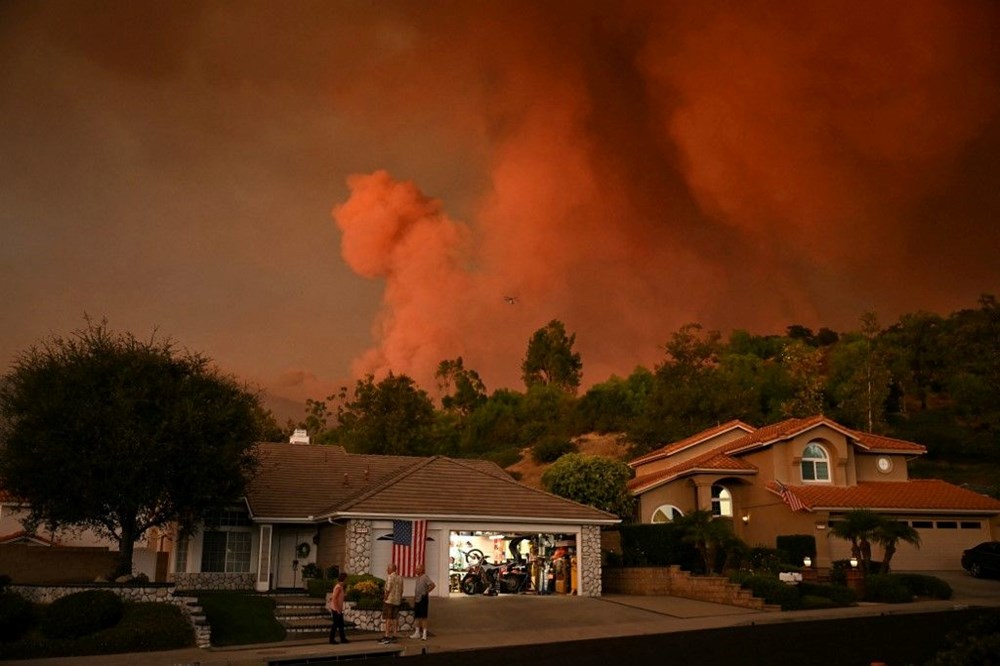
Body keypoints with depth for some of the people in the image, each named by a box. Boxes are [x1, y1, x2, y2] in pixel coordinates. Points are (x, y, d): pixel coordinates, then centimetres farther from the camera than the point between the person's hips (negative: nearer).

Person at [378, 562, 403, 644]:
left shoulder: (390, 577, -14)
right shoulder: (400, 577, 10)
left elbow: (388, 589, -17)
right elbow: (401, 590, 10)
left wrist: (385, 598, -8)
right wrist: (400, 599, 15)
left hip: (389, 600, -7)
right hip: (397, 601, 8)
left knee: (387, 618, -4)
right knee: (395, 618, 10)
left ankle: (387, 637, -5)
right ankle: (394, 636, 10)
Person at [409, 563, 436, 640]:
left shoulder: (425, 577, -13)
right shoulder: (418, 578, 15)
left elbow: (433, 585, -23)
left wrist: (426, 592, -15)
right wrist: (414, 597, 21)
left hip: (423, 600, -9)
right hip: (417, 600, 9)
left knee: (423, 617, -7)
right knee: (417, 616, 13)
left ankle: (424, 634, -5)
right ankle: (417, 633, 22)